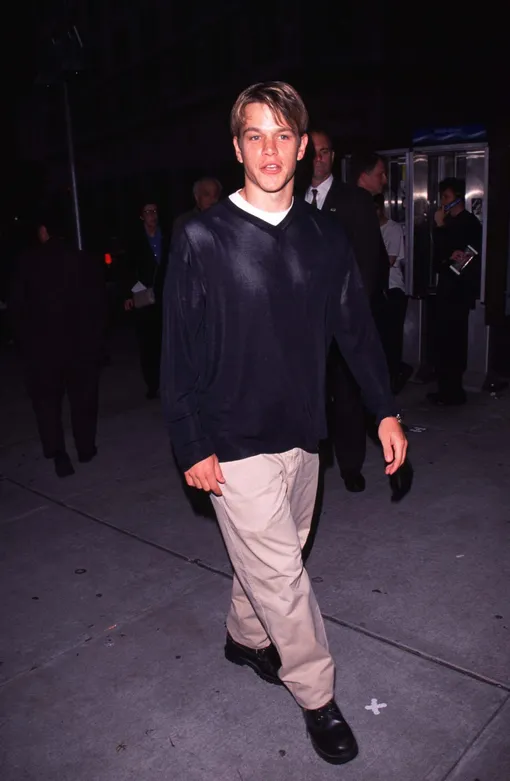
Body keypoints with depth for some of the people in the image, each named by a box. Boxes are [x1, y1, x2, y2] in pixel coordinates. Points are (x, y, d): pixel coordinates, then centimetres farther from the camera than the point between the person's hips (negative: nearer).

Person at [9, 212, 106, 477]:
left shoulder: (28, 262, -4)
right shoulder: (86, 261, -1)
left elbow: (17, 306, -3)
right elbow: (99, 305, 1)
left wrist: (24, 341, 7)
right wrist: (96, 340, 9)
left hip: (41, 345, -1)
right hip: (81, 342, 1)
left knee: (47, 400, 9)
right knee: (83, 398, 15)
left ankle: (58, 453, -1)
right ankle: (86, 448, 22)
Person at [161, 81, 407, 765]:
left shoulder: (326, 238, 2)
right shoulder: (202, 239, -11)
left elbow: (356, 328, 8)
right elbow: (179, 350, -9)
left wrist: (386, 410, 3)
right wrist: (192, 446, -10)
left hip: (301, 435, 5)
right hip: (236, 445, -4)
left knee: (272, 557, 19)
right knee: (281, 573, 3)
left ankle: (247, 638, 46)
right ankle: (317, 696, 24)